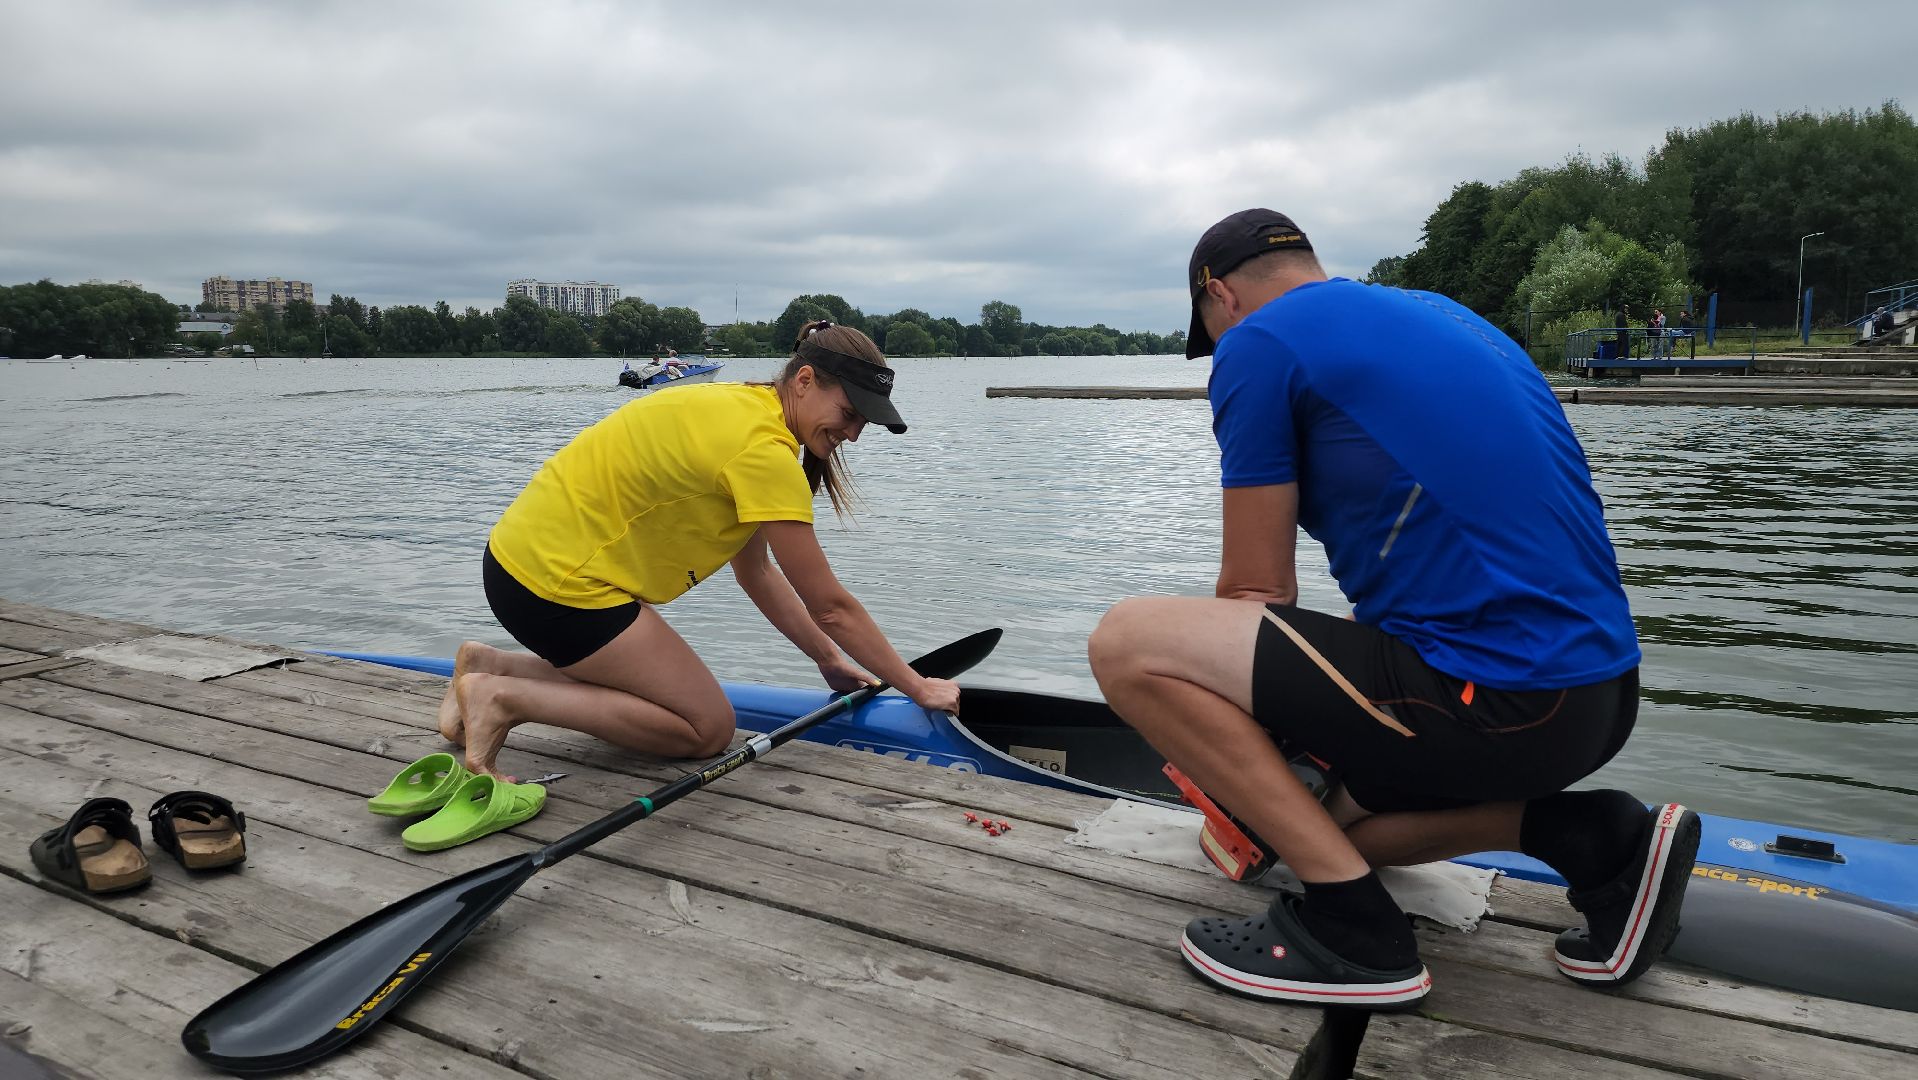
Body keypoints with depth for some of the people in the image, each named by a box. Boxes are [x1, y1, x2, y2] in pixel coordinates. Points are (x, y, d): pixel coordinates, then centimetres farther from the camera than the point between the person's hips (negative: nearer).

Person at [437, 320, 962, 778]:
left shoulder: (741, 408, 7)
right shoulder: (764, 449, -22)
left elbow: (755, 574, 13)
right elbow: (830, 606, -16)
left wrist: (830, 660, 13)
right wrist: (918, 687, -6)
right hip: (555, 580, -10)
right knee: (708, 727, -4)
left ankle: (493, 666, 17)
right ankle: (505, 698, -7)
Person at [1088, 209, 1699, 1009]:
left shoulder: (1258, 342, -4)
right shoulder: (1438, 315, 22)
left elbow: (1256, 592, -3)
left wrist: (1233, 761, 16)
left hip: (1494, 700, -9)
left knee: (1126, 643, -9)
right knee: (1330, 819, 28)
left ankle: (1350, 926, -7)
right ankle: (1594, 840, 10)